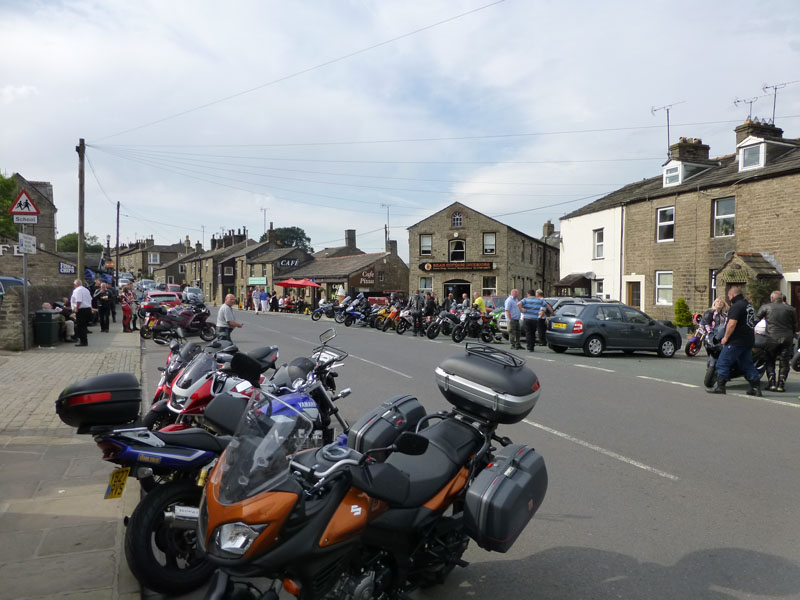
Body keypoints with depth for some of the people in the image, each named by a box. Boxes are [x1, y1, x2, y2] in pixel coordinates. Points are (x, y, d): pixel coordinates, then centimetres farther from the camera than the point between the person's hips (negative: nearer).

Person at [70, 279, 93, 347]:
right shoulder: (86, 290, 17)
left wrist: (76, 309, -16)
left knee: (80, 326, -4)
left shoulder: (77, 290, -11)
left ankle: (83, 341, -5)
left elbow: (79, 301, -22)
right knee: (84, 326, 15)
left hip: (81, 310, -9)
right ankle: (84, 341, 18)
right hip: (88, 309, 9)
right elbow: (90, 299, 20)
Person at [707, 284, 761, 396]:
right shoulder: (749, 305, 16)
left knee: (723, 363, -2)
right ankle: (756, 387, 12)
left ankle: (720, 386, 1)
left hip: (736, 341, -9)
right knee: (747, 364, 14)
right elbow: (752, 323, 23)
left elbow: (732, 324, -23)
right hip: (749, 340, 9)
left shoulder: (736, 306, -15)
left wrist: (725, 337, -13)